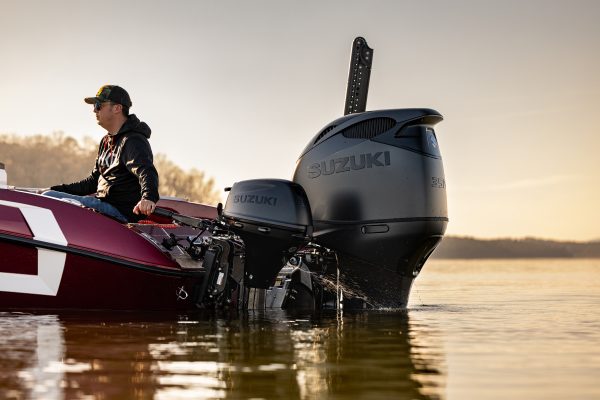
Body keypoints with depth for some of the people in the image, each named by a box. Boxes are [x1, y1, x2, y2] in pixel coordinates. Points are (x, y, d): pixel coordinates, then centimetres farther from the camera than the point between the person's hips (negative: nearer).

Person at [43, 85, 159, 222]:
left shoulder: (134, 141, -12)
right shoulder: (107, 141, 20)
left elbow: (147, 172, -29)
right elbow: (94, 181, 27)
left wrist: (149, 197, -50)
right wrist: (57, 190, 21)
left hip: (120, 212, -10)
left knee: (48, 199, -18)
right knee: (47, 195, 15)